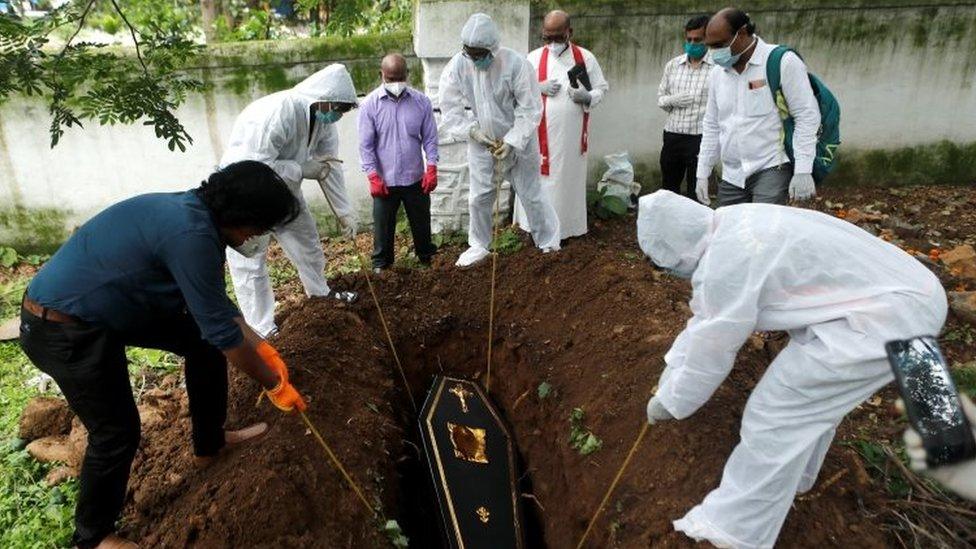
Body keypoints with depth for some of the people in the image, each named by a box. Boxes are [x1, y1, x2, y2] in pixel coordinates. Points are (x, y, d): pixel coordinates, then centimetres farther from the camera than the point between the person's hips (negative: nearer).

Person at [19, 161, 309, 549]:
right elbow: (224, 332, -24)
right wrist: (275, 385, -11)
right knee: (118, 432, 0)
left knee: (203, 342, 11)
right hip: (63, 328, -10)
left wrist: (262, 348, 12)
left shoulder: (193, 213, 0)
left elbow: (217, 307, 11)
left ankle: (209, 443, 29)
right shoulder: (191, 235, -31)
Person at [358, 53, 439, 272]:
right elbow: (365, 145, -6)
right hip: (385, 180, -1)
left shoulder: (421, 101, -3)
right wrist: (373, 176, -12)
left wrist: (431, 168, -7)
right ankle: (381, 263, 29)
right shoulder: (369, 104, -7)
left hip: (416, 178, 2)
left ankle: (427, 257, 36)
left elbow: (429, 138, 2)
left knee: (421, 221, 16)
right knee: (383, 224, 11)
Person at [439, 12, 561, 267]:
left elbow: (530, 109, -19)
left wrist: (511, 142, -24)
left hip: (519, 139, -3)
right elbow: (450, 110, -9)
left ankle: (550, 244, 22)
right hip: (480, 139, 3)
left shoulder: (516, 64, -25)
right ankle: (479, 245, 27)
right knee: (478, 196, 9)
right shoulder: (457, 66, -16)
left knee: (530, 193, 5)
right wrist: (472, 131, -22)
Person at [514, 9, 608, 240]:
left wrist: (587, 97, -14)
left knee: (569, 177, 5)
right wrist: (538, 88, -14)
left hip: (572, 134, 0)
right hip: (541, 132, 0)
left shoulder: (585, 57, 3)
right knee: (540, 177, 2)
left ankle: (566, 226, 15)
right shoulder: (534, 58, 3)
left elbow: (602, 87, 7)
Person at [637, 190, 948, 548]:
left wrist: (670, 401, 6)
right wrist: (670, 375, 25)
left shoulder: (727, 261, -22)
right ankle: (793, 474, 46)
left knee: (777, 412, -5)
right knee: (814, 391, 25)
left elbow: (710, 350, -11)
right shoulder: (733, 230, 9)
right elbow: (706, 317, 18)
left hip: (888, 317, -10)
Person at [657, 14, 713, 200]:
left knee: (695, 194, 4)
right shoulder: (673, 65, 10)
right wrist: (672, 100, -7)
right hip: (672, 136, 5)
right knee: (668, 190, 15)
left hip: (700, 138, -5)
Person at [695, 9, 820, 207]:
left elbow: (807, 116, -7)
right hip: (731, 176, 6)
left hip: (772, 169, -5)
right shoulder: (718, 73, 11)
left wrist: (803, 171, -13)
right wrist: (703, 174, 13)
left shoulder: (783, 62, -6)